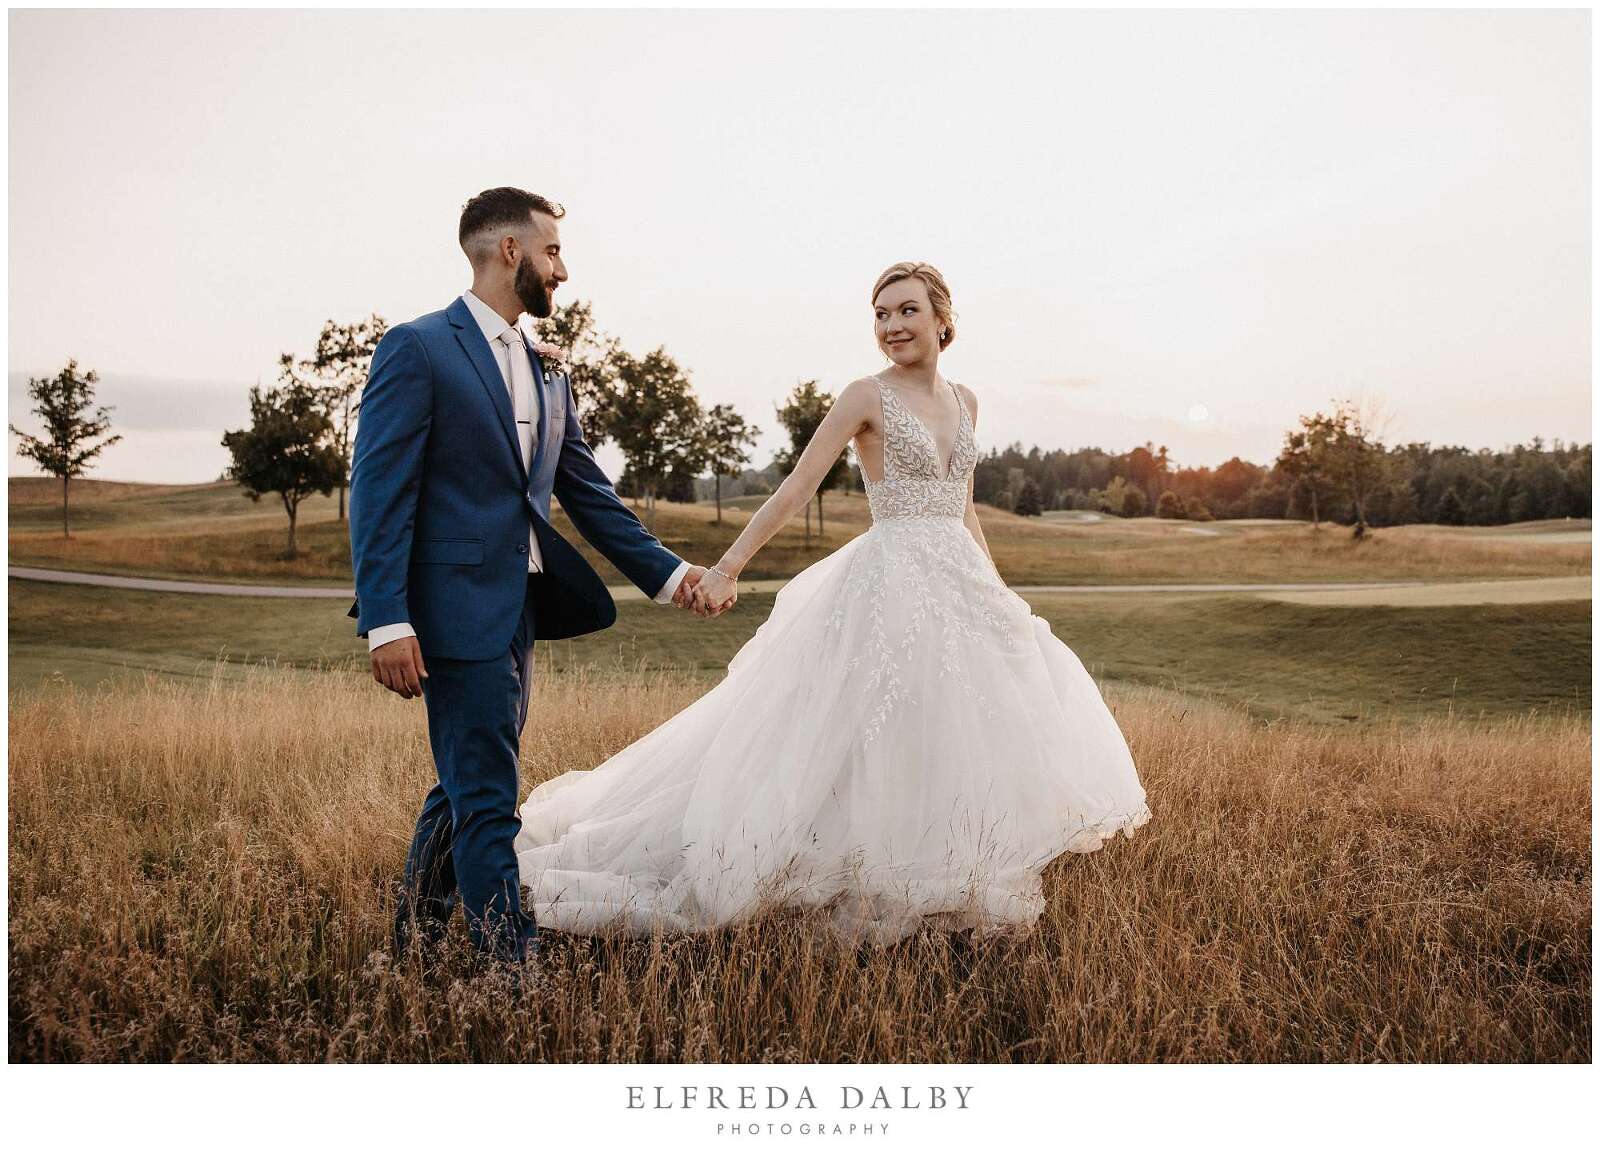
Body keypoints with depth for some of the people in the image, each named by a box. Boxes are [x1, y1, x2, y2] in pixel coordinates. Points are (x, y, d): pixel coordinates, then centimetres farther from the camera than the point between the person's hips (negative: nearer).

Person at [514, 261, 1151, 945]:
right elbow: (796, 487, -11)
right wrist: (728, 568, -18)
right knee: (887, 747, -5)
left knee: (978, 732, 8)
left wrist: (997, 592, 18)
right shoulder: (867, 396, -5)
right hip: (893, 583, -7)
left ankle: (951, 889, 22)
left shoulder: (964, 401, 13)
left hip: (962, 581, 7)